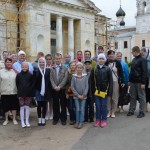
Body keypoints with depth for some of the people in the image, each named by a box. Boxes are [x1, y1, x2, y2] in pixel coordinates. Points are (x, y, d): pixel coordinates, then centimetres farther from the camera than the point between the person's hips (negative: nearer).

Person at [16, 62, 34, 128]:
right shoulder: (18, 75, 1)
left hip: (28, 93, 0)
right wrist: (20, 90, 3)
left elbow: (33, 84, 2)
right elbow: (17, 84, 7)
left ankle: (27, 121, 16)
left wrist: (30, 90, -5)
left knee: (27, 107, 7)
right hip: (21, 93, 1)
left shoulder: (30, 75, -2)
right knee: (22, 107, 4)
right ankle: (22, 122, 11)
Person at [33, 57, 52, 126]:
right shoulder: (36, 71, -2)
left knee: (44, 105, 8)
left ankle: (43, 119, 19)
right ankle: (39, 119, 18)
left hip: (46, 91, 1)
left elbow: (49, 81, 3)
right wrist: (34, 90, -12)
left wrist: (49, 90, -2)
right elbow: (34, 81, -4)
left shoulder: (48, 71, 3)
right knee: (39, 105, 8)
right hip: (38, 91, -1)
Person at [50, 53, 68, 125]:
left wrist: (59, 86, -15)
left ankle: (63, 119, 14)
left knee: (63, 104, 4)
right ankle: (56, 118, 19)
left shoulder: (65, 68, 1)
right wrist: (55, 86, -12)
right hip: (54, 89, 2)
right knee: (55, 105, 8)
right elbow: (51, 79, 2)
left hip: (62, 89, -2)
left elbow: (65, 79, -6)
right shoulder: (52, 68, 8)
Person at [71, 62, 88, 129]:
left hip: (83, 96, 0)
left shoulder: (85, 76, -2)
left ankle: (81, 122, 7)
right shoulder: (74, 77, -3)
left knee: (82, 109, 2)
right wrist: (77, 95, -8)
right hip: (76, 96, 0)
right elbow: (72, 87, -3)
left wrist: (83, 95, -10)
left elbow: (86, 86, -3)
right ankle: (77, 122, 12)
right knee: (77, 109, 4)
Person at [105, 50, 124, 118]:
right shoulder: (106, 63, 2)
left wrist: (122, 81, -4)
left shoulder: (117, 63, 1)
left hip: (115, 82, 0)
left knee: (115, 97, 2)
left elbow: (121, 72, 1)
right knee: (108, 97, 2)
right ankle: (109, 111, 13)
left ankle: (113, 112, 13)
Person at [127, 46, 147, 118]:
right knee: (132, 97, 11)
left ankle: (141, 112, 10)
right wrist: (130, 80, 14)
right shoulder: (133, 60, 15)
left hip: (139, 82, -7)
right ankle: (131, 110, 19)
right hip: (133, 82, 7)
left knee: (141, 97, 3)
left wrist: (143, 83, -18)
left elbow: (144, 72, -14)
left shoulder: (143, 60, -9)